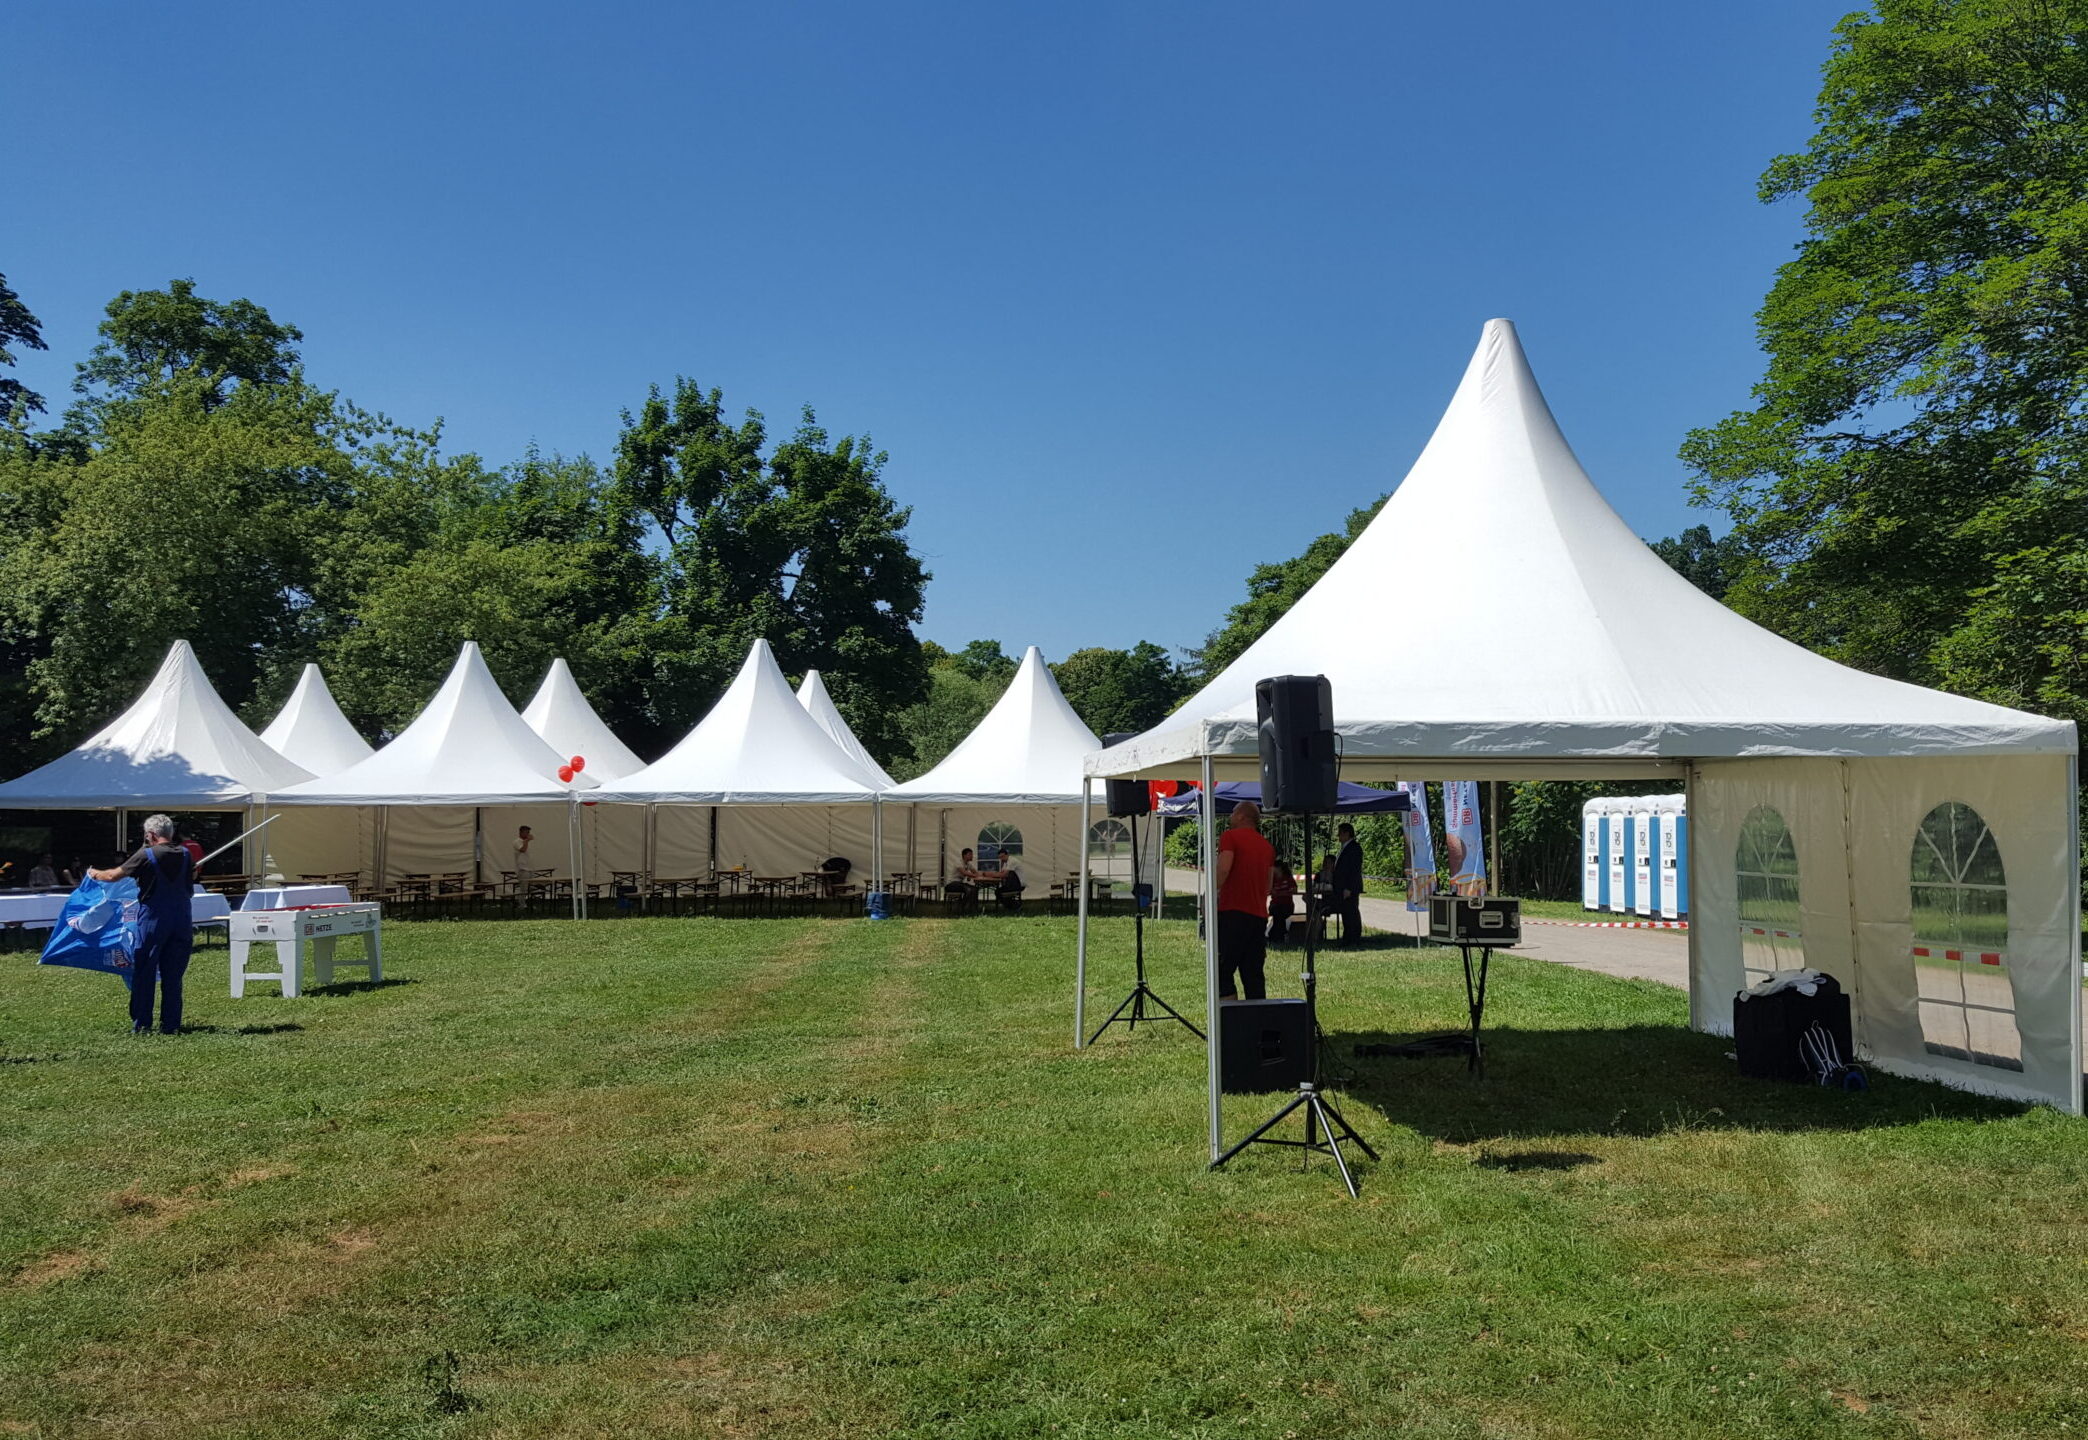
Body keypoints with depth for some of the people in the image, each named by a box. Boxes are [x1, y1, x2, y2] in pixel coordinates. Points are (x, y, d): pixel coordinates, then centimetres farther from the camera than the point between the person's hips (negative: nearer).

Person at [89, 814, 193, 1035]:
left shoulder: (146, 855, -9)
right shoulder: (185, 855, 4)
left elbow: (114, 875, -1)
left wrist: (95, 874, 18)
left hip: (153, 920, -4)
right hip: (182, 921, 4)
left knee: (144, 974, 5)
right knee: (173, 975, 8)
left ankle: (142, 1025, 6)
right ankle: (172, 1024, 8)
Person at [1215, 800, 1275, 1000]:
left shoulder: (1231, 836, -3)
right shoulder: (1267, 846, 17)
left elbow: (1223, 870, -17)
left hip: (1233, 912, -7)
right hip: (1259, 915, 7)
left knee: (1223, 973, -4)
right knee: (1253, 975, 9)